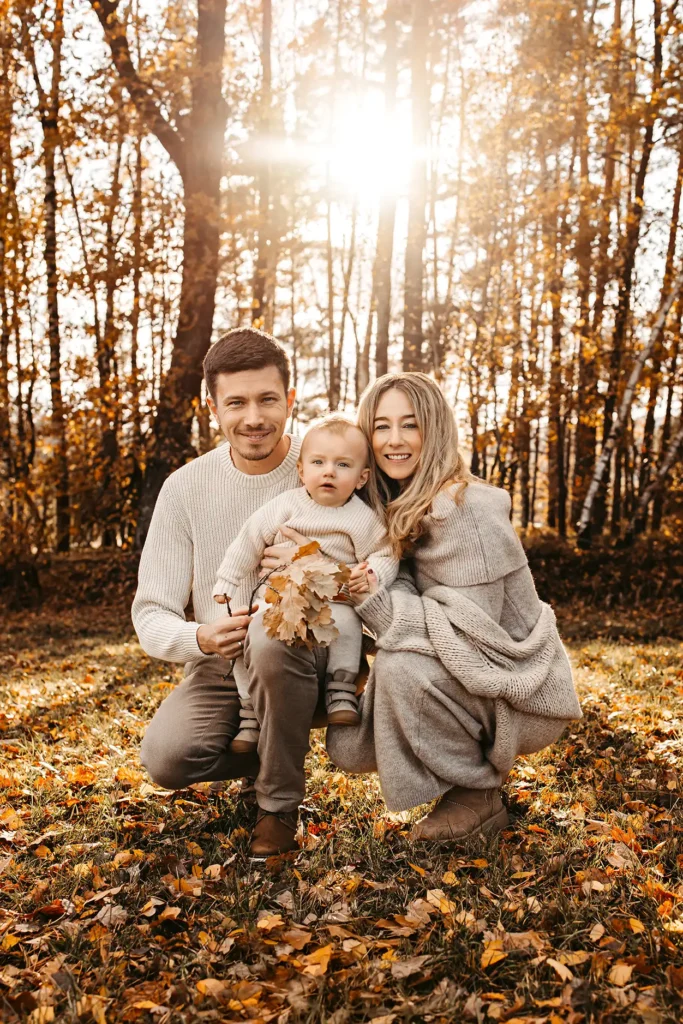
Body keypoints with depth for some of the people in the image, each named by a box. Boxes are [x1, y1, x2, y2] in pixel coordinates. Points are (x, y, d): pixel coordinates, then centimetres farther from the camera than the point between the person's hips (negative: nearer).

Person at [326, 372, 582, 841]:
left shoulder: (467, 509, -23)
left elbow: (471, 629, -26)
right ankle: (482, 764, 14)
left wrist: (374, 599, -31)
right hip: (469, 679, 8)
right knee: (349, 745, -3)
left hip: (522, 694, -8)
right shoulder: (400, 509, 3)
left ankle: (480, 795, -9)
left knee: (402, 666, -31)